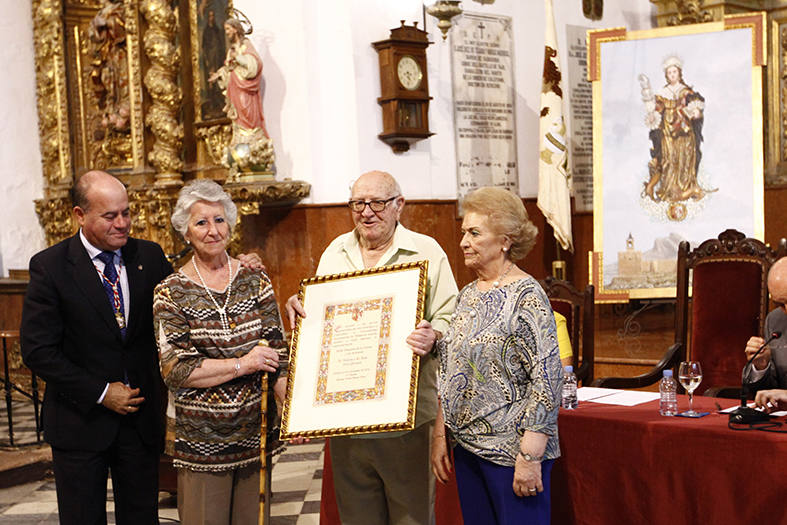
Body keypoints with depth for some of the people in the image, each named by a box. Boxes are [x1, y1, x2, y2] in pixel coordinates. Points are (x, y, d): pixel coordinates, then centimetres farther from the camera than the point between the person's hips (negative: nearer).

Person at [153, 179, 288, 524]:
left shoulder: (254, 280, 3)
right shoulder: (171, 292, -4)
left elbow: (277, 353, 2)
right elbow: (174, 369, -11)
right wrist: (242, 364, -15)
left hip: (254, 434, 2)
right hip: (200, 440, -2)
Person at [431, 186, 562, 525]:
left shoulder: (526, 296, -13)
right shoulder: (467, 295, 10)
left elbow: (546, 379, -18)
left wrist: (530, 456, -20)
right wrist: (440, 435, 12)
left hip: (511, 449, -7)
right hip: (466, 445, 7)